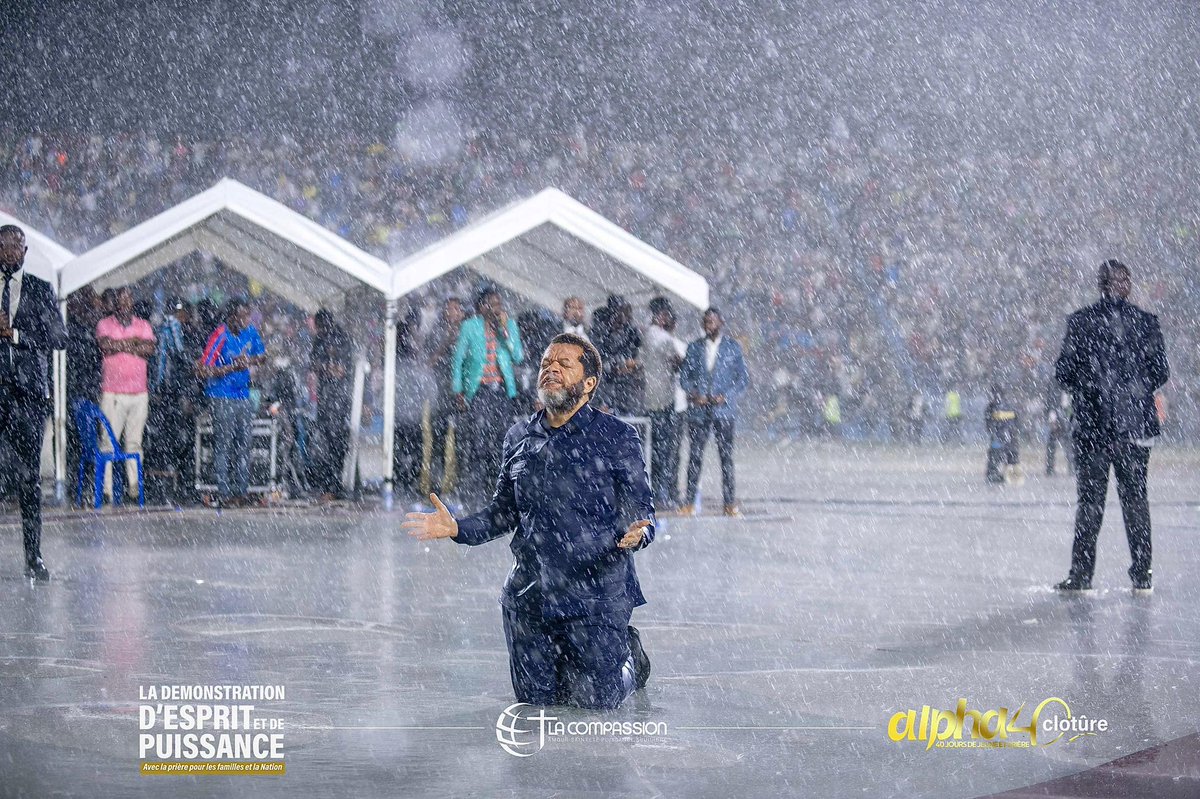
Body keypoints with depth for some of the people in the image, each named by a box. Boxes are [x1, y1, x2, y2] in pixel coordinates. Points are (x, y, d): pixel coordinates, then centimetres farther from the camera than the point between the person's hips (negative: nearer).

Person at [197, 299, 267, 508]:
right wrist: (233, 367, -20)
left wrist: (248, 361, -1)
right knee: (223, 446, -6)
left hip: (244, 397, 7)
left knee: (243, 447, 7)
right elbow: (202, 371, -17)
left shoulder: (250, 332, 5)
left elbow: (262, 357, 21)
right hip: (221, 398, -7)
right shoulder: (220, 336, -14)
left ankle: (241, 492, 11)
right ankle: (224, 494, -5)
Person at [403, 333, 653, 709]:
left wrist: (637, 533, -29)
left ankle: (630, 658, 30)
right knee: (537, 698, 7)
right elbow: (503, 514, 14)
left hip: (596, 594, -4)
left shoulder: (617, 437, -6)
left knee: (596, 701, -3)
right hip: (529, 594, 4)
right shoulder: (519, 437, 7)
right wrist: (456, 528, -3)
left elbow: (641, 510, -6)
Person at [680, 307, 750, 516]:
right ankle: (690, 502, 4)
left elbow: (743, 378, 4)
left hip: (724, 410, -1)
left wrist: (726, 396, -10)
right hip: (698, 409, 1)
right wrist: (693, 394, -7)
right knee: (695, 456, 0)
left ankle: (730, 503, 5)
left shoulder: (733, 347, 6)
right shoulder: (694, 347, 10)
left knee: (726, 456, 1)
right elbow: (684, 375, 11)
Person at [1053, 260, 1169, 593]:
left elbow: (1064, 372, -6)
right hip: (1137, 425, 2)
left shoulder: (1081, 321, -6)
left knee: (1090, 500, 4)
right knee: (1135, 497, 11)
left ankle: (1081, 574, 2)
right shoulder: (1146, 322, -1)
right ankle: (1142, 574, 11)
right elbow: (1160, 372, 0)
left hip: (1092, 427, -2)